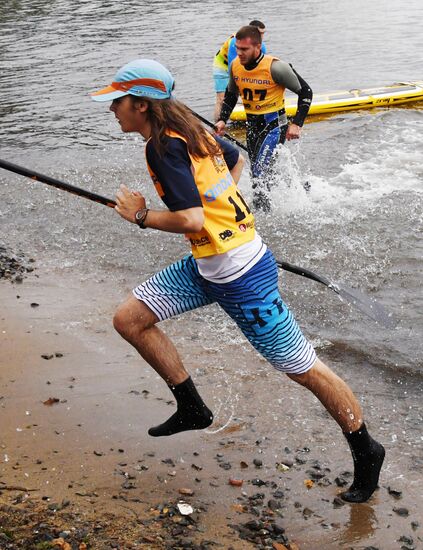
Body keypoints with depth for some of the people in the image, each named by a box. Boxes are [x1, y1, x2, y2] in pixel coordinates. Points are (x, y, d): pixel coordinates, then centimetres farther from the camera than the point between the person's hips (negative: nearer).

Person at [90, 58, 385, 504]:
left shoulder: (163, 147, -19)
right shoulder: (189, 131, 9)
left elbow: (191, 220, -28)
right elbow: (235, 157, 28)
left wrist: (142, 216, -12)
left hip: (241, 278, -10)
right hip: (207, 267, 10)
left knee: (304, 369, 1)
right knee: (129, 319, 6)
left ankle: (366, 453, 17)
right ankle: (192, 408, 18)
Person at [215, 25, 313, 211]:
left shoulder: (275, 68, -21)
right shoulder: (235, 66, -3)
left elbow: (305, 91, -10)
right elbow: (230, 94, 16)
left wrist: (297, 124, -14)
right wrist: (222, 120, 4)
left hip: (274, 125, -7)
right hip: (252, 125, 7)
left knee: (259, 172, -21)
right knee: (261, 173, 17)